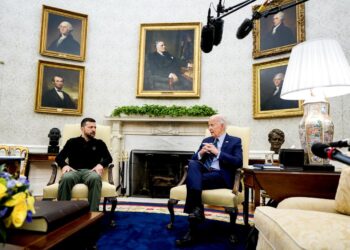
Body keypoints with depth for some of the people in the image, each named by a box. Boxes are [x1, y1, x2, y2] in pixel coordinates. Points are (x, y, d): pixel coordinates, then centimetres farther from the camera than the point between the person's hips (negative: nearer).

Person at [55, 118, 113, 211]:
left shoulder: (99, 143, 22)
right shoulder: (72, 142, 21)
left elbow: (108, 158, 11)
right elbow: (59, 157, 13)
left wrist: (101, 164, -12)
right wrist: (64, 165, -10)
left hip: (90, 171, 0)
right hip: (74, 171, 0)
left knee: (95, 178, -38)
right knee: (66, 178, -37)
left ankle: (93, 212, -38)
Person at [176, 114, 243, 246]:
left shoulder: (235, 141, 10)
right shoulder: (206, 140, 25)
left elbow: (238, 162, -6)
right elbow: (193, 159, 19)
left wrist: (218, 152, -12)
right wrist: (201, 153, -4)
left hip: (221, 176, -4)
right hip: (204, 172, 5)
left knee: (192, 179, -31)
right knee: (192, 164, -31)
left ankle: (192, 230, -29)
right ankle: (197, 208, -43)